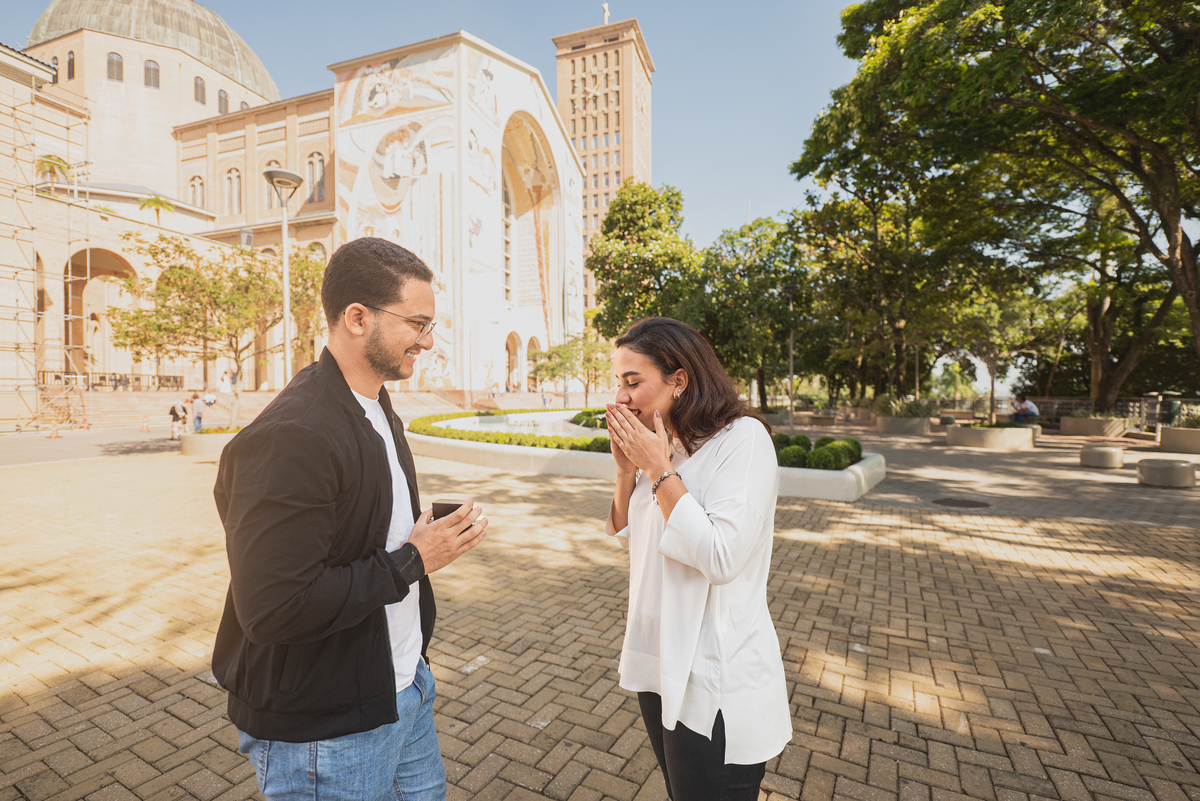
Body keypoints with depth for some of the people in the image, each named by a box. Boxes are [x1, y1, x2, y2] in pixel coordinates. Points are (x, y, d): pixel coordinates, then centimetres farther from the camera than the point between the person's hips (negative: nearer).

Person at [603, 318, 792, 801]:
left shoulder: (744, 438, -19)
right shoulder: (664, 444, 3)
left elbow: (721, 557, -27)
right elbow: (628, 537, 9)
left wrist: (659, 471, -22)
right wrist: (627, 469, -7)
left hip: (715, 682, -7)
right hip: (658, 663, 7)